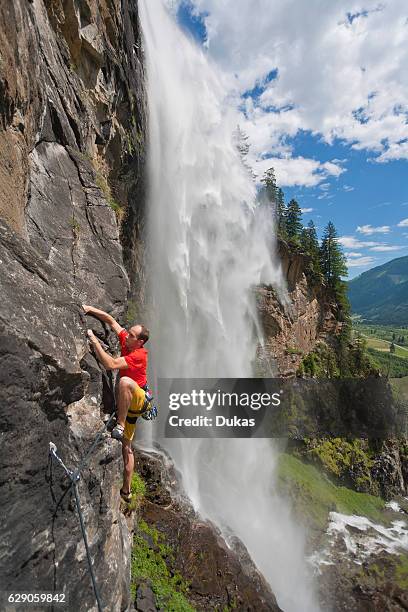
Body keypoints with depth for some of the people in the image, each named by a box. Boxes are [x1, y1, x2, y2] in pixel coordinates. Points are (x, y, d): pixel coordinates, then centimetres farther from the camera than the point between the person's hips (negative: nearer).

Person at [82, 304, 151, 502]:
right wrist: (90, 309, -7)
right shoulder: (126, 340, -2)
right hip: (128, 401, 8)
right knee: (126, 447, 13)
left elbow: (111, 364, -34)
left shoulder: (138, 354, -23)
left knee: (125, 381, -40)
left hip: (140, 398, -8)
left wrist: (94, 340, -31)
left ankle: (119, 426, -29)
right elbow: (111, 321, 4)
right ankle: (126, 491, 24)